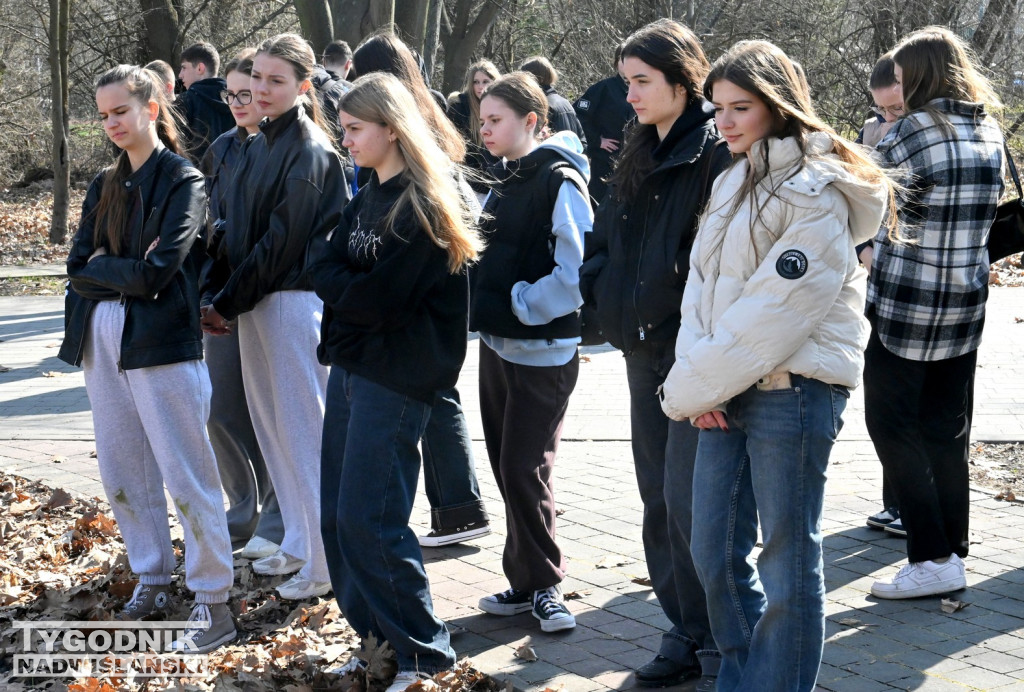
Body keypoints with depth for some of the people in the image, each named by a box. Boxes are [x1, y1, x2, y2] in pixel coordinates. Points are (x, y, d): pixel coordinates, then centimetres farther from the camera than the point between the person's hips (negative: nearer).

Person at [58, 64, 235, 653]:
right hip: (103, 339, 7)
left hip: (163, 343, -7)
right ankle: (152, 580, 26)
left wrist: (103, 266, -2)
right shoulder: (105, 186, 14)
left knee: (187, 476, -5)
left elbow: (156, 272, -15)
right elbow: (78, 269, 5)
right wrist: (130, 270, -9)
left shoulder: (184, 182, -6)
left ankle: (214, 601, 2)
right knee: (122, 472, 12)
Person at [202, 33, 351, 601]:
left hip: (293, 300, -9)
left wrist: (226, 303, -12)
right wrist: (219, 294, -1)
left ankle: (326, 561, 4)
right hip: (254, 300, 9)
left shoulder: (309, 153, -13)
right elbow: (235, 229, 13)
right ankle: (298, 544, 26)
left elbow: (281, 241, -17)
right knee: (271, 423, 14)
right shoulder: (255, 147, 13)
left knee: (303, 429, -4)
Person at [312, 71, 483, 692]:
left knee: (368, 520, -8)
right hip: (351, 366, 9)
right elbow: (327, 266, 9)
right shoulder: (369, 197, 13)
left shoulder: (422, 207, -15)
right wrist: (338, 277, -11)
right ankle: (376, 637, 21)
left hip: (396, 378, -9)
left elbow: (376, 299, -20)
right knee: (337, 514, 10)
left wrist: (331, 276, -4)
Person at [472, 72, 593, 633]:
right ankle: (528, 584, 21)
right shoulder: (503, 181, 13)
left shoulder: (558, 181, -14)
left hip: (541, 349, -9)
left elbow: (578, 267, -21)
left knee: (525, 468, -6)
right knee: (507, 466, 12)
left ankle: (541, 585, 8)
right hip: (498, 343, 9)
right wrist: (486, 308, 8)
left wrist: (523, 303, -16)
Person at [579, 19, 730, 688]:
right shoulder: (639, 155, 14)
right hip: (645, 350, 8)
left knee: (686, 500, -9)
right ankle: (684, 632, 22)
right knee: (658, 496, 11)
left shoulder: (716, 151, -12)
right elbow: (605, 238, 21)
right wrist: (598, 294, 6)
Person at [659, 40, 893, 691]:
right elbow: (702, 282, 10)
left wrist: (687, 390, -12)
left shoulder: (815, 194, -11)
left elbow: (773, 313, -18)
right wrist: (696, 379, -5)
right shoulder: (732, 183, 15)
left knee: (788, 562, 1)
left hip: (793, 389, -8)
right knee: (715, 551, 12)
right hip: (727, 391, 8)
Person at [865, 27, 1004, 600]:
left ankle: (934, 559, -2)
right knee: (948, 432, 14)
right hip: (966, 302, 7)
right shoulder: (990, 134, 7)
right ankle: (954, 550, 19)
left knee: (892, 427, 1)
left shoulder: (913, 131, -16)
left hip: (904, 303, -7)